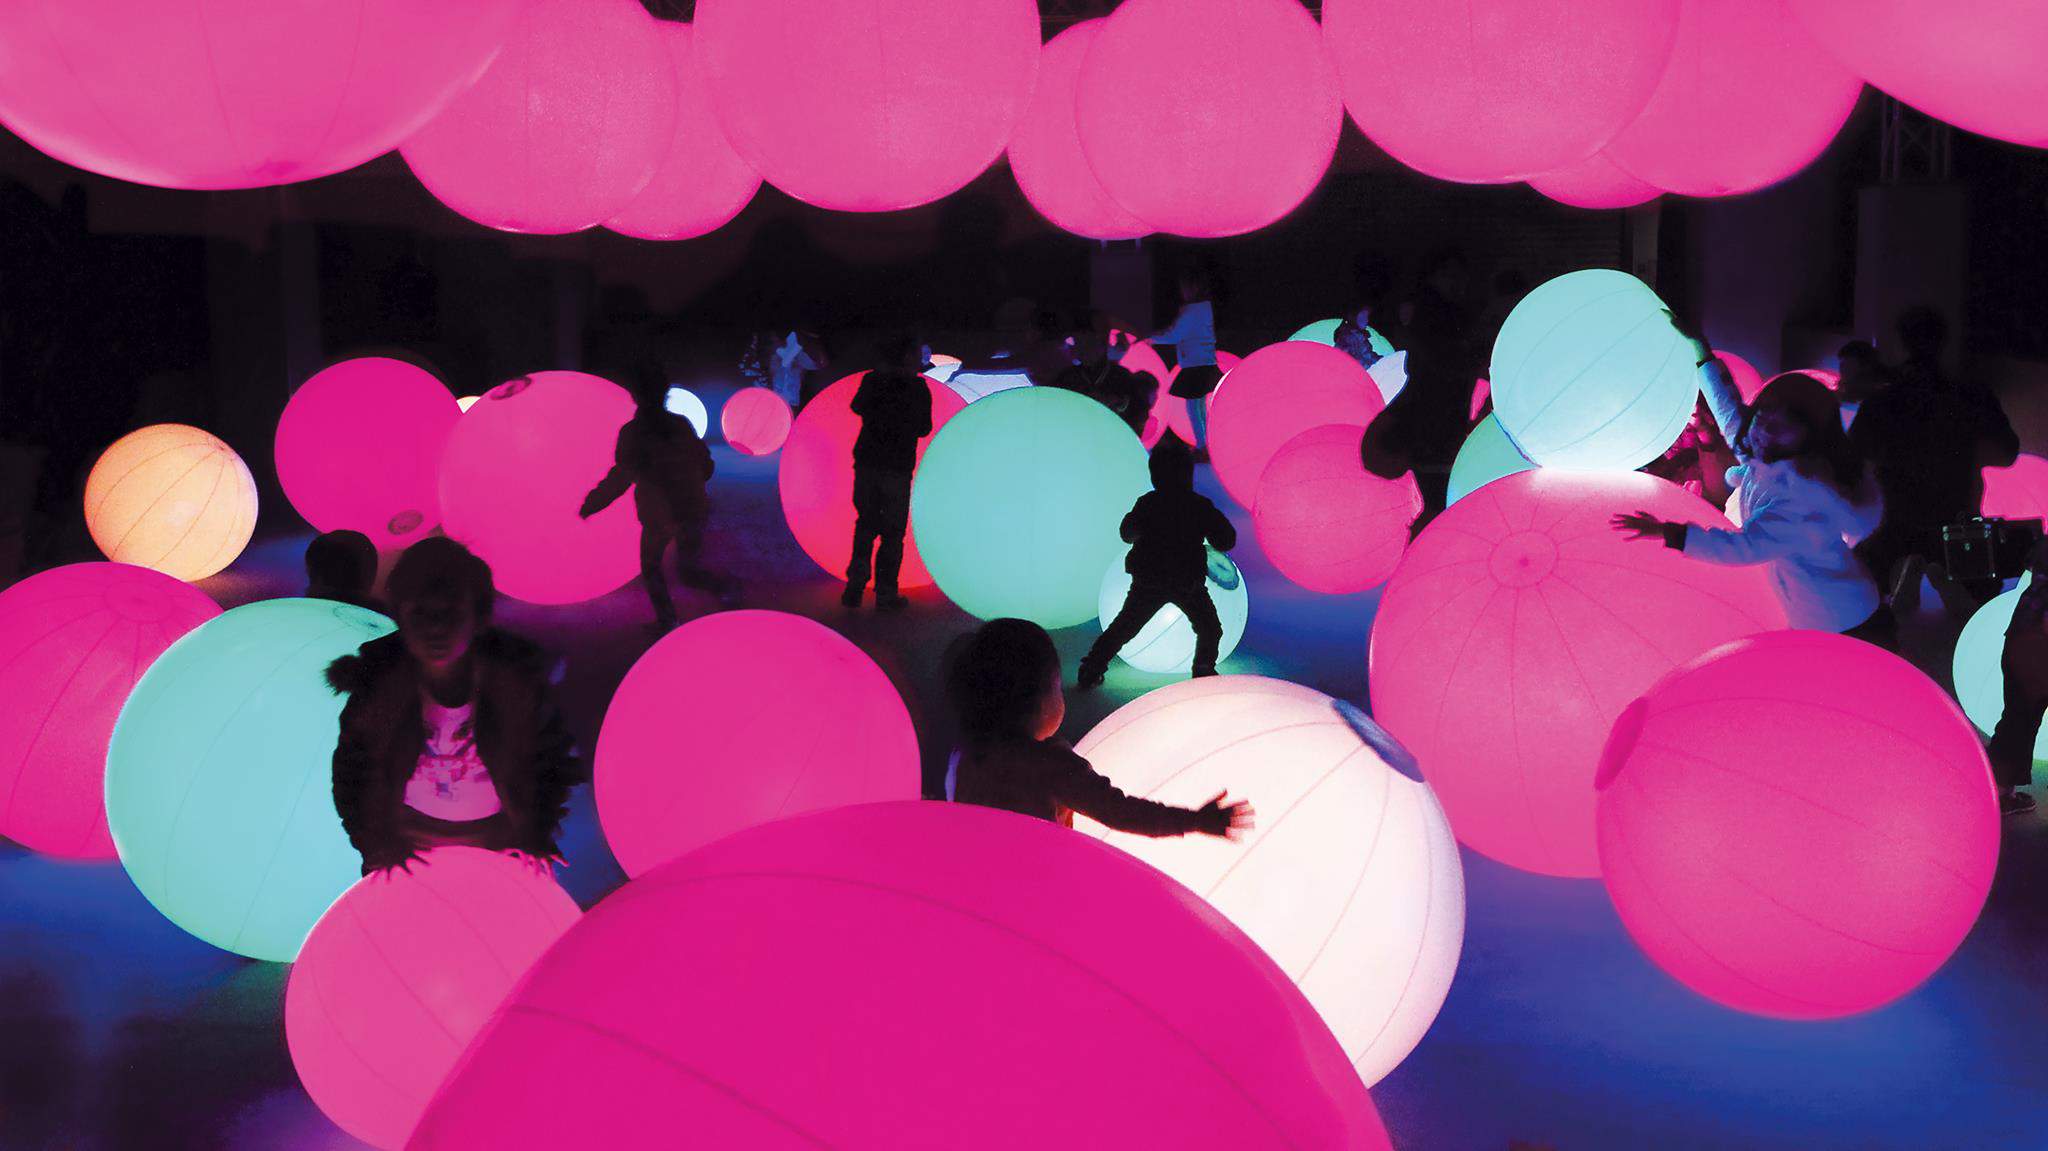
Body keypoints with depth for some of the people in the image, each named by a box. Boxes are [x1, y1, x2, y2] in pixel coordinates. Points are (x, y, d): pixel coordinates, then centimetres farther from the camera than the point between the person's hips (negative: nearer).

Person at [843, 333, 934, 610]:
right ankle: (885, 594, 3)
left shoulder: (873, 380, 5)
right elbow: (923, 429, -1)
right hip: (897, 468, -4)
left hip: (866, 463, 4)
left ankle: (855, 587, 8)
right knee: (892, 532, 4)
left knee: (865, 525, 15)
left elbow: (857, 407, 22)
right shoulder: (917, 387, -7)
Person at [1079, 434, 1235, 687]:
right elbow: (1226, 541, -2)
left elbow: (1127, 534, 13)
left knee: (1124, 627, 13)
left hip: (1147, 581, 2)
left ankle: (1091, 670, 8)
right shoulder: (1200, 506, -6)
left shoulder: (1147, 503, -1)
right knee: (1209, 629, 17)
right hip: (1189, 582, -2)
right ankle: (1204, 673, 7)